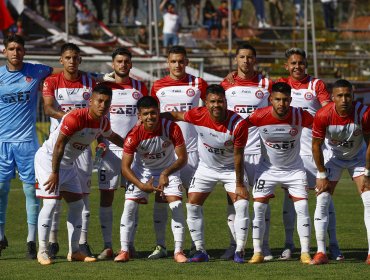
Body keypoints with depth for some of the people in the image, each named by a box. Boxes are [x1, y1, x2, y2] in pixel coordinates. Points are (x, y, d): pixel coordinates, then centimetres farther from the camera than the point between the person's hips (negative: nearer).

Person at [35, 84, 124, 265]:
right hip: (48, 158, -9)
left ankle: (74, 251, 13)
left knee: (77, 204, 7)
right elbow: (59, 145, -28)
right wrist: (54, 173, -28)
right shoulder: (75, 118, -28)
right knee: (51, 202, -16)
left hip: (68, 163, 9)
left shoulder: (103, 122, -2)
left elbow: (113, 137, 22)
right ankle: (42, 251, -11)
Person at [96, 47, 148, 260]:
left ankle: (130, 244, 6)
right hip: (109, 149, -1)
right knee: (106, 195, -3)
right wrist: (100, 143, -5)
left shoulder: (140, 88, 8)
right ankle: (107, 246, 0)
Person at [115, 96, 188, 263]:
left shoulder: (171, 128, -28)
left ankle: (178, 251, -8)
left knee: (177, 205, -15)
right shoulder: (134, 135, -28)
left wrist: (166, 173, -36)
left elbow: (182, 158, -21)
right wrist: (142, 186, -37)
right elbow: (125, 167, -24)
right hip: (142, 172, 0)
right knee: (129, 206, -10)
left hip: (168, 170, 0)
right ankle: (124, 251, -1)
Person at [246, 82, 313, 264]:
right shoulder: (260, 116, -22)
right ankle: (257, 252, 3)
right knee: (258, 207, -6)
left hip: (294, 169, 0)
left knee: (302, 208, -8)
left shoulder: (300, 116, -22)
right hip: (268, 167, 0)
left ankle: (305, 253, 0)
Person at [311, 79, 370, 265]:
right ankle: (321, 252, -5)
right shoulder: (323, 115, -28)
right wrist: (322, 175, -11)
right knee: (322, 201, -10)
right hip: (332, 156, 0)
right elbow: (316, 145, -14)